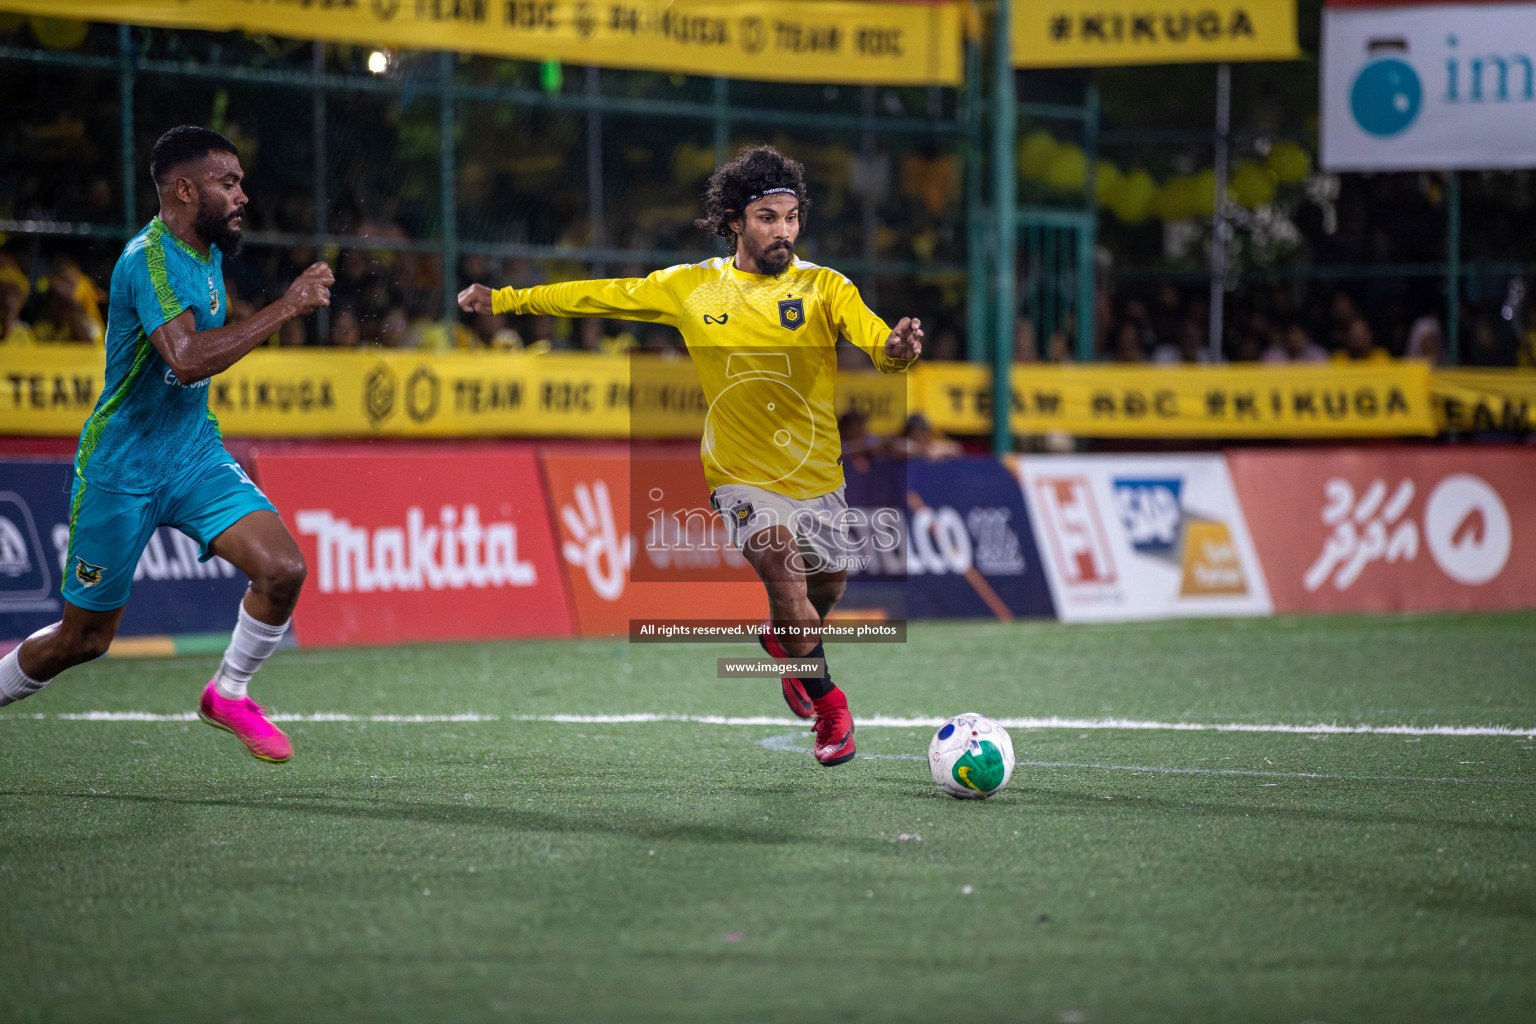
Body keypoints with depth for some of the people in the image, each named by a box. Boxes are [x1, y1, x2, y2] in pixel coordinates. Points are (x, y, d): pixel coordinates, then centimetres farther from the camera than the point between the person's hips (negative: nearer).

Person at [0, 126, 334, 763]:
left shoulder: (208, 251, 7)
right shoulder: (151, 259, -22)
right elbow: (188, 359, -38)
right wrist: (286, 308, -34)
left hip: (195, 457, 7)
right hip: (122, 468, -7)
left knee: (283, 569, -15)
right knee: (83, 638, 3)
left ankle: (229, 695, 8)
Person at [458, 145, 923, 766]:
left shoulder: (824, 288, -7)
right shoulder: (690, 288, -2)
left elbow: (876, 340, -22)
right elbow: (603, 296, 8)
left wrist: (897, 348, -47)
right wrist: (505, 301, 10)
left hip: (816, 473, 2)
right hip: (741, 474, -2)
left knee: (826, 586, 16)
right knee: (779, 562, -25)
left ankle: (783, 639, 53)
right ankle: (827, 701, -6)